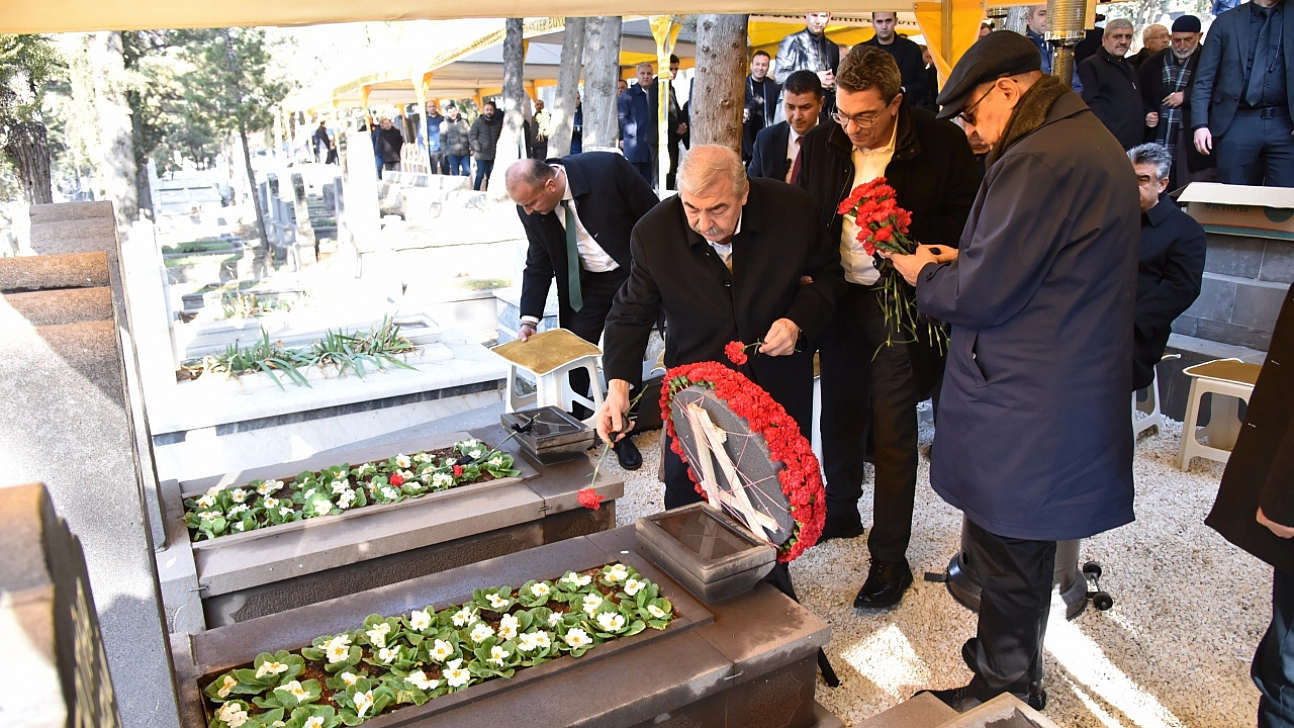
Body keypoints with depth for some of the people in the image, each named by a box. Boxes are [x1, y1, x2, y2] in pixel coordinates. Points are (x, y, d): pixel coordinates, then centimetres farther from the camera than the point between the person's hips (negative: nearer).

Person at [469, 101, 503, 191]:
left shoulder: (498, 122, 10)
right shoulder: (478, 122, -3)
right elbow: (471, 136, -5)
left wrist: (498, 147, 1)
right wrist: (478, 148, -13)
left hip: (493, 155, 4)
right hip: (481, 155, -4)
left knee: (490, 177, 10)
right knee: (480, 175, -7)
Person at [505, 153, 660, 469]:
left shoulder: (607, 168, -27)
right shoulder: (531, 208, -13)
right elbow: (538, 265, -1)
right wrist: (530, 319, -11)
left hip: (632, 275, -3)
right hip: (582, 284, 3)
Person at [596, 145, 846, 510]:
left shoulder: (792, 209, -16)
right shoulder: (654, 233, -17)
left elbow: (826, 274, 1)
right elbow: (630, 315, -8)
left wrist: (799, 322, -19)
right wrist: (619, 384, -24)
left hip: (780, 385, 1)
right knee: (685, 511, 9)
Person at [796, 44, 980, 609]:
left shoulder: (941, 144, -10)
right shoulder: (820, 144, 1)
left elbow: (965, 220, -4)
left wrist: (908, 236, -20)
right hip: (840, 301, 5)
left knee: (893, 433, 0)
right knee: (838, 416, 17)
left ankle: (890, 557, 14)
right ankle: (840, 512, 42)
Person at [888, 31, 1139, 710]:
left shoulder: (1037, 160, -21)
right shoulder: (1092, 140, 12)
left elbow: (983, 293, -20)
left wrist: (924, 275, -1)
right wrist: (963, 258, 11)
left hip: (1022, 410, -10)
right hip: (1070, 392, 10)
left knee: (1003, 550, 6)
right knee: (1026, 546, 23)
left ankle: (1002, 683, 25)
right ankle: (1017, 665, 41)